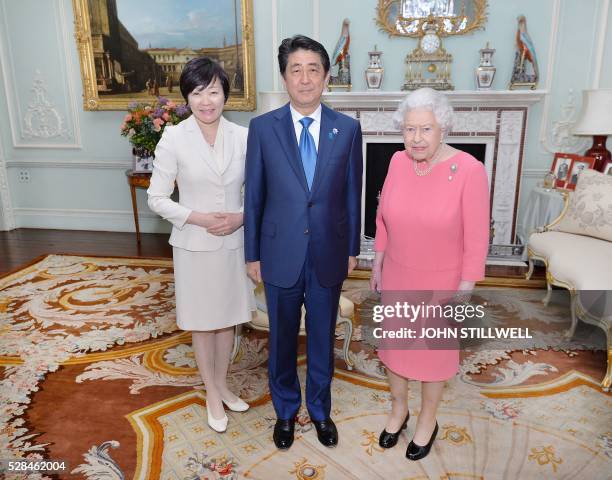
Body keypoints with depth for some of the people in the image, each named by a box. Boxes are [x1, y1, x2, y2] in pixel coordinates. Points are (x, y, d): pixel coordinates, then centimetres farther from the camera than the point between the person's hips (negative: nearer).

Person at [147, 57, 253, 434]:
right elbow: (157, 198, -7)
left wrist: (242, 217, -14)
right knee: (202, 321, 13)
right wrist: (199, 218, -19)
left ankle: (223, 383, 39)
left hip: (235, 243, 3)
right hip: (195, 246, -2)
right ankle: (212, 393, 33)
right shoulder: (174, 139, -10)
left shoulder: (243, 136, -4)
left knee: (228, 318, 17)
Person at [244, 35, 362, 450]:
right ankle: (286, 410, 41)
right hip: (281, 255, 0)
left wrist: (352, 248, 6)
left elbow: (352, 194, 3)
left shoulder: (348, 129, -3)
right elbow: (254, 196, -1)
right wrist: (253, 254, 1)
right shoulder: (263, 128, -5)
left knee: (322, 338, 17)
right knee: (283, 339, 16)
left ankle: (320, 409, 41)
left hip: (329, 255, 1)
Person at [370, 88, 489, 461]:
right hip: (397, 276, 4)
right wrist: (378, 265, 9)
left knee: (434, 352, 15)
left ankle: (428, 420, 40)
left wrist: (464, 291, -14)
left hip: (441, 281, -4)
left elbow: (476, 240, -16)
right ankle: (399, 409, 44)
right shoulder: (398, 162, -7)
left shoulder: (469, 170, -21)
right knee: (394, 344, 18)